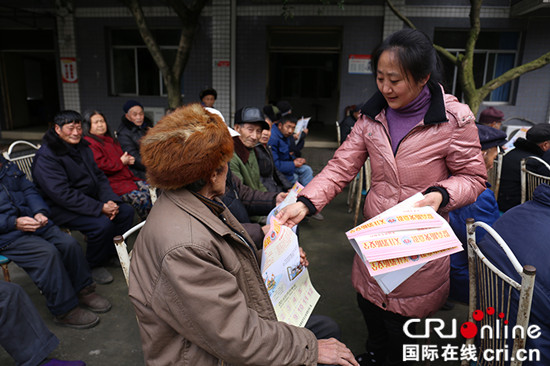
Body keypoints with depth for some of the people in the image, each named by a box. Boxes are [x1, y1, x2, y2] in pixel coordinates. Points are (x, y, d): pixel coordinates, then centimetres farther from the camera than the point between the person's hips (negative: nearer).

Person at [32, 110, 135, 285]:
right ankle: (94, 265, -2)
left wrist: (110, 201, -10)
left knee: (127, 212, -3)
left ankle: (111, 254, 15)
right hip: (63, 209, -8)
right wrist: (100, 208, -28)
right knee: (103, 224, -28)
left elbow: (99, 177, 8)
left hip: (90, 199, 8)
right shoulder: (46, 156, -17)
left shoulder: (82, 148, 9)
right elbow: (62, 194, -25)